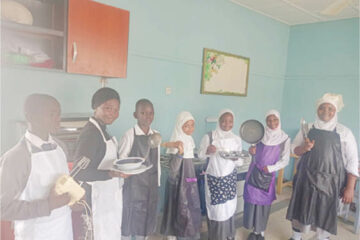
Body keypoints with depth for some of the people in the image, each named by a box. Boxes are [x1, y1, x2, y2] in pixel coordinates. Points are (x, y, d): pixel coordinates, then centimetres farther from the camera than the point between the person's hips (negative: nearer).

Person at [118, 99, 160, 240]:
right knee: (131, 214, 5)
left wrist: (158, 181, 11)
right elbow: (121, 159, -9)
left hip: (151, 181, 5)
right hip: (134, 181, -5)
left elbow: (157, 160, 9)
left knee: (148, 214, 15)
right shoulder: (130, 135, -12)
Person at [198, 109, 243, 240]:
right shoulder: (209, 137, -9)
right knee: (216, 209, 2)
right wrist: (207, 151, -23)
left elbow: (240, 162, 7)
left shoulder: (237, 139, 2)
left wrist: (236, 158, -16)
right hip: (214, 178, -3)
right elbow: (200, 155, -2)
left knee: (229, 208, 10)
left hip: (230, 178, 3)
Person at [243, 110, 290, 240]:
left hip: (268, 175, -1)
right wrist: (251, 151, -15)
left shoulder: (285, 139, -6)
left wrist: (271, 168, -14)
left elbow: (285, 160, -1)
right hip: (254, 172, 1)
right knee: (252, 201, 4)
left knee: (264, 202, 9)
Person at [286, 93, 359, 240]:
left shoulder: (344, 132, -4)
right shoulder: (308, 129, 3)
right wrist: (304, 148, -14)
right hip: (306, 178, 2)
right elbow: (295, 149, 9)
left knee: (326, 216, 5)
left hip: (329, 182, -2)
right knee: (300, 210, 12)